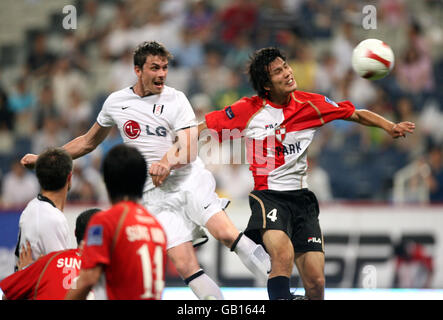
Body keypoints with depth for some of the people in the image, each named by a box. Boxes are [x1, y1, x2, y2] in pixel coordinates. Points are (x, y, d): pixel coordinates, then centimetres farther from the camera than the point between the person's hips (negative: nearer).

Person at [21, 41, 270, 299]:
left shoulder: (176, 100, 0)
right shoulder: (116, 102, 9)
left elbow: (189, 151, -10)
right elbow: (89, 142, 24)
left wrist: (167, 163, -33)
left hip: (190, 180, -2)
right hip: (155, 195, 2)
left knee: (227, 234, -24)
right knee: (186, 267, -14)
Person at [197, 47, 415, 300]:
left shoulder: (310, 104, 3)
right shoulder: (248, 110, -5)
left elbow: (356, 114, 13)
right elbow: (204, 128, 3)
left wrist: (390, 127, -2)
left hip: (301, 198, 3)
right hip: (267, 195, -3)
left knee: (316, 284, -6)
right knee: (283, 253, -34)